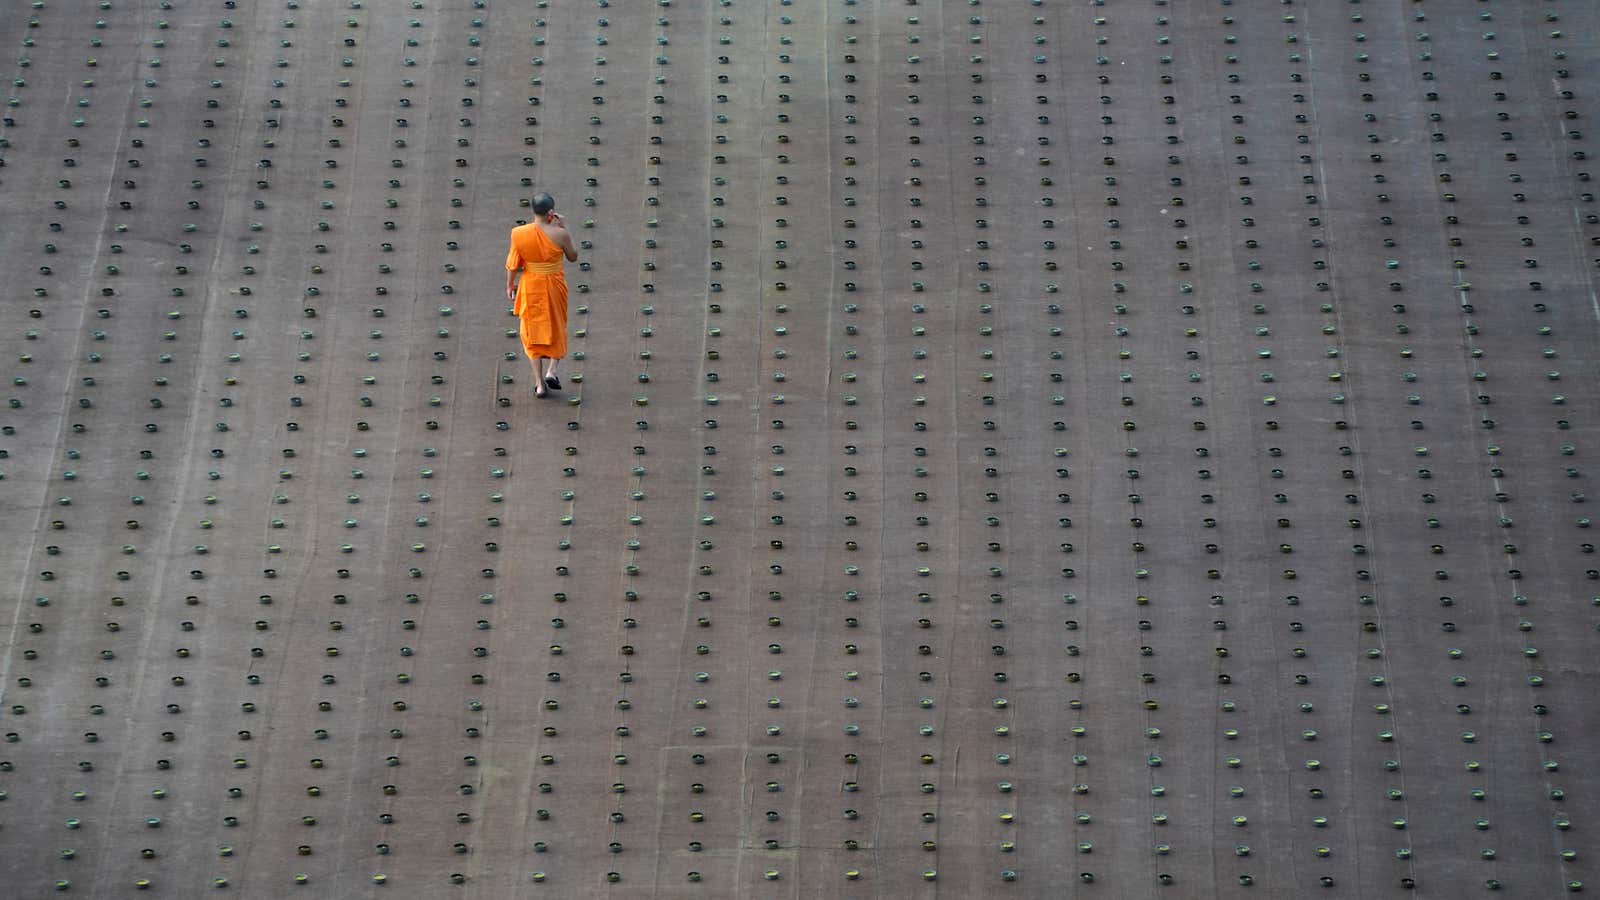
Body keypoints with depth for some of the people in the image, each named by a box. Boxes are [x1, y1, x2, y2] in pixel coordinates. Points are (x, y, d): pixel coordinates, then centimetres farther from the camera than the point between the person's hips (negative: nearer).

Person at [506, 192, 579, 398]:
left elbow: (513, 264, -5)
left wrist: (510, 285, 11)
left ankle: (539, 383, 12)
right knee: (556, 327, 21)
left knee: (533, 332, 13)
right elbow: (573, 257, -1)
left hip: (530, 288, 1)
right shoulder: (560, 234, -18)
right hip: (554, 286, -1)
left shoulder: (519, 234, -14)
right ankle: (551, 371, 7)